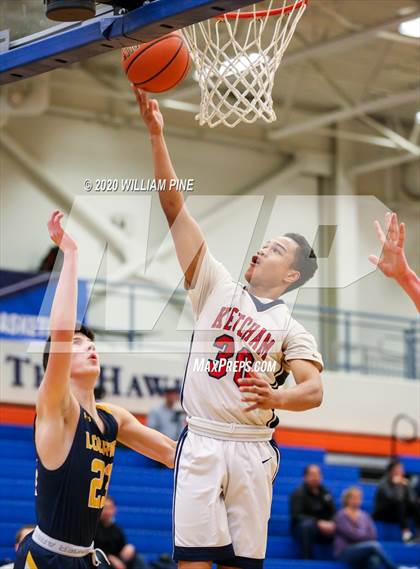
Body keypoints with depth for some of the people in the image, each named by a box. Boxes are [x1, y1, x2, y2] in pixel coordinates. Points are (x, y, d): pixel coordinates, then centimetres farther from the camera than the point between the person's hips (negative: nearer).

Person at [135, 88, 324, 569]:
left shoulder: (291, 328, 9)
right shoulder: (216, 286, 11)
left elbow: (313, 390, -6)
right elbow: (174, 205, 6)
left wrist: (276, 397, -29)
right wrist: (156, 135, -1)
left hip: (253, 450, 0)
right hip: (201, 443, 0)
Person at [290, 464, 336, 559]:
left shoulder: (326, 493, 9)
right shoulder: (299, 493, -6)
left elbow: (333, 513, 8)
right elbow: (296, 516, -17)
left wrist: (331, 524, -17)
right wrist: (318, 523, -28)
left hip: (323, 528, 5)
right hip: (302, 528, -5)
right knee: (308, 525, -39)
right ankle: (306, 561, -36)